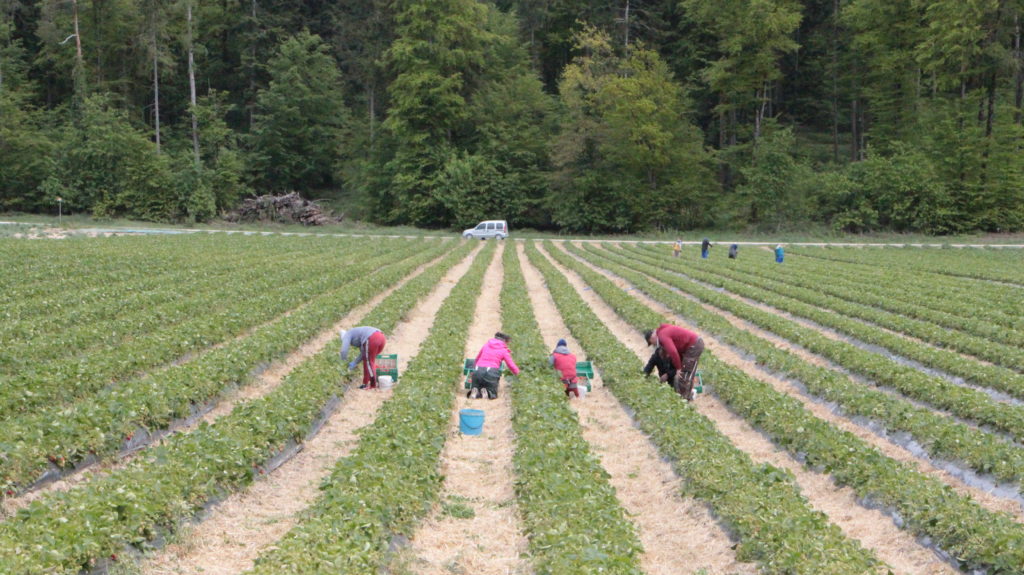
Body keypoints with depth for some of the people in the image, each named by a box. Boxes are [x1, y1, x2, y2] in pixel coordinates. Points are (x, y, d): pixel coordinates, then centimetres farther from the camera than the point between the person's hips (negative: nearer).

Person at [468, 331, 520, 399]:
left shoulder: (486, 345, 19)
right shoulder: (504, 350, 10)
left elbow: (477, 359, 31)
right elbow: (511, 365, 14)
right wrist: (517, 372, 35)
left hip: (478, 371, 3)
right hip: (492, 372, -3)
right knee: (493, 395, 13)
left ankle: (474, 391, -19)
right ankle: (486, 392, -21)